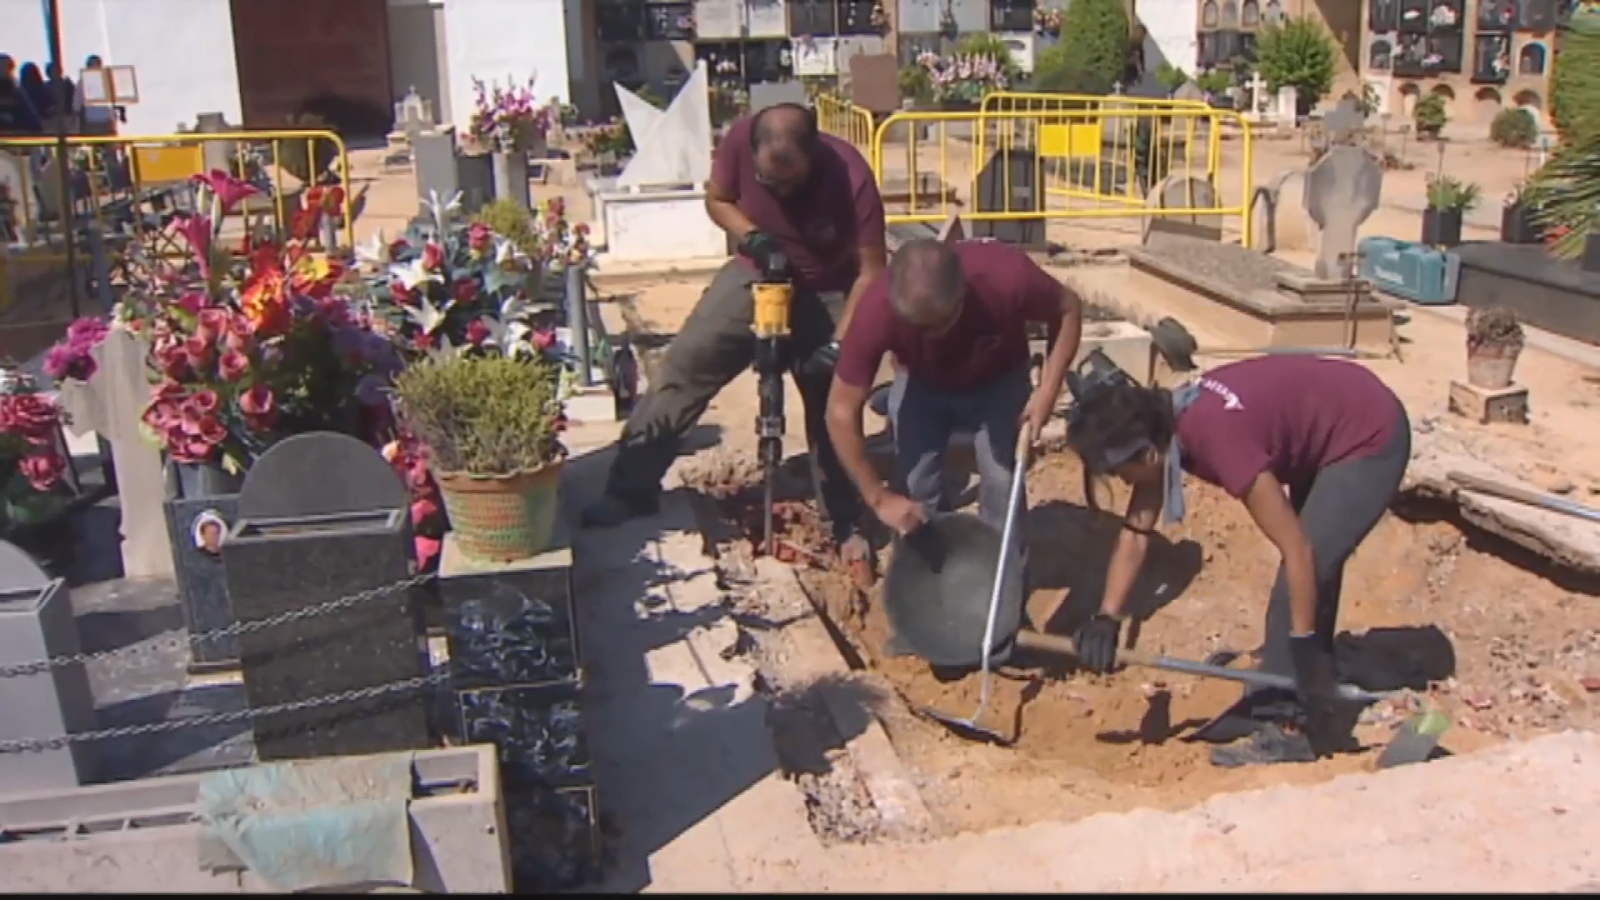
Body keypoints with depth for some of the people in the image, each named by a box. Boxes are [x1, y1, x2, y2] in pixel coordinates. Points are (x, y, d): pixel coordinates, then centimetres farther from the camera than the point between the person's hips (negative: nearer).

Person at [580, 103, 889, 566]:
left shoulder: (851, 177, -32)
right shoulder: (738, 141, -24)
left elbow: (871, 272, -24)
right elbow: (717, 200, -4)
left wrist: (839, 343, -29)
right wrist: (752, 237, -23)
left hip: (827, 293, -2)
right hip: (756, 273, 3)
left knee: (832, 406, -1)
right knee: (684, 364, -5)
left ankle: (847, 524, 14)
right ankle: (631, 488, 2)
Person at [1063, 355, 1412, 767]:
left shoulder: (1216, 439, -35)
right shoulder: (1161, 428, -12)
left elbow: (1297, 550, -31)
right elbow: (1134, 532, -8)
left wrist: (1303, 644, -25)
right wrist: (1106, 619, -18)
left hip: (1369, 438, -9)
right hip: (1326, 437, 9)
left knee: (1307, 572, -11)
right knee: (1310, 576, 16)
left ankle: (1288, 725, -1)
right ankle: (1282, 703, 28)